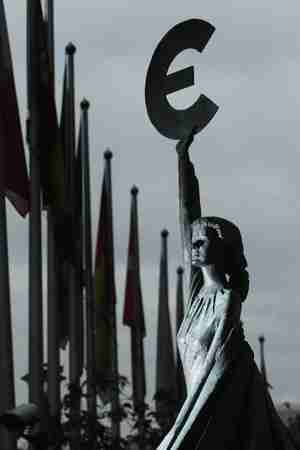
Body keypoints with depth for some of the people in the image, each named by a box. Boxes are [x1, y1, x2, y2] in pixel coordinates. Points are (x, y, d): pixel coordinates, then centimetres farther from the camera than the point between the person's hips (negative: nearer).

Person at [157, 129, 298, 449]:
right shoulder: (197, 289, 9)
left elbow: (217, 364, -16)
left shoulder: (228, 300, -10)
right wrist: (183, 159, 11)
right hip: (204, 402, 7)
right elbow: (187, 216, 10)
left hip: (225, 407, -7)